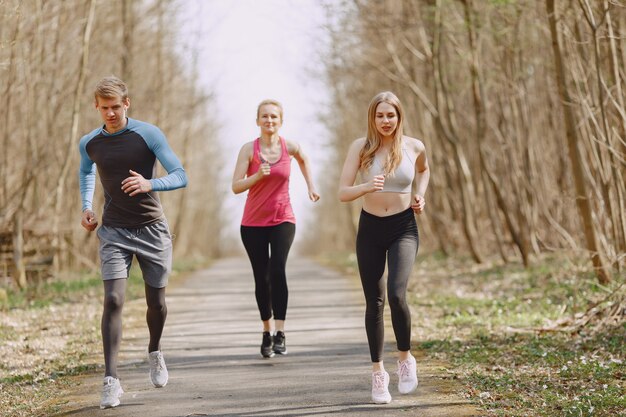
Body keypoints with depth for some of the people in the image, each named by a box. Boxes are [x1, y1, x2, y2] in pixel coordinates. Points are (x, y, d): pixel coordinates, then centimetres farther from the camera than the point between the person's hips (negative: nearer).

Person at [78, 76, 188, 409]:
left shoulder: (148, 135, -9)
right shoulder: (89, 144, 1)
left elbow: (180, 177, -11)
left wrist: (150, 184, -30)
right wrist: (86, 207, 11)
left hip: (152, 230, -1)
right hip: (114, 232, 1)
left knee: (156, 302, 9)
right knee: (113, 300, -15)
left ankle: (155, 352, 41)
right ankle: (111, 381, -16)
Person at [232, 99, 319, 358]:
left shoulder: (290, 147, -2)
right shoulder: (248, 149, -7)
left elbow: (303, 159, 22)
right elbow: (236, 186, -12)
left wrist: (310, 186, 19)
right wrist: (258, 175, -26)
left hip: (283, 220, 0)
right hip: (253, 223, 0)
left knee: (278, 271, -20)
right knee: (261, 278, 4)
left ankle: (280, 333, -20)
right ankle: (267, 332, 21)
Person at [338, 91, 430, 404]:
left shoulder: (414, 147, -1)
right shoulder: (361, 147, -5)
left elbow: (424, 170, 23)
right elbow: (343, 193, -10)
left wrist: (420, 195, 6)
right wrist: (367, 186, -29)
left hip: (403, 228, -1)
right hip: (370, 228, 1)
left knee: (396, 295, -20)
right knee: (374, 302, 5)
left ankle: (405, 358, 3)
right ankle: (378, 372, 17)